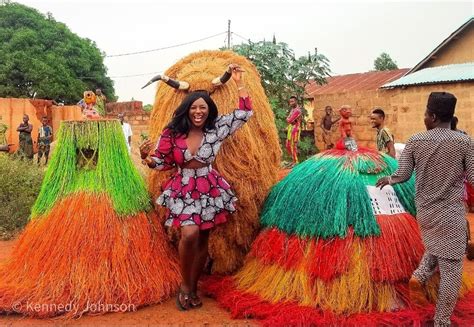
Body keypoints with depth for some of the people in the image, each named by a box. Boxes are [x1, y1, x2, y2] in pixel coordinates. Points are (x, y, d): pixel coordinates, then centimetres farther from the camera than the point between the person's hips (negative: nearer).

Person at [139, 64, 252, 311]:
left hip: (209, 189, 2)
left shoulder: (217, 129, -1)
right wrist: (146, 157, -17)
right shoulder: (172, 133, -3)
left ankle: (193, 288, 27)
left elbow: (245, 113, 2)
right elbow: (162, 162, 4)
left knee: (203, 240, 7)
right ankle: (185, 285, 4)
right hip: (183, 190, -2)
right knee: (190, 234, -21)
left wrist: (239, 82, -2)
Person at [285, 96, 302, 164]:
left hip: (295, 129, -10)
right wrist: (289, 119, -8)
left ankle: (295, 162, 2)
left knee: (293, 146, -6)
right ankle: (293, 160, 25)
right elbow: (288, 119, 14)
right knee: (288, 145, 13)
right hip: (290, 129, 10)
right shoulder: (292, 109, 13)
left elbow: (289, 120, -22)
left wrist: (288, 119, -1)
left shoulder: (297, 110, -18)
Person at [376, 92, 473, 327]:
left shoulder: (415, 141, -6)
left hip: (424, 210, 4)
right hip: (451, 212, -4)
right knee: (451, 268, 6)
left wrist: (387, 180, 17)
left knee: (434, 249, 31)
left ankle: (419, 277, 8)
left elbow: (402, 175, -2)